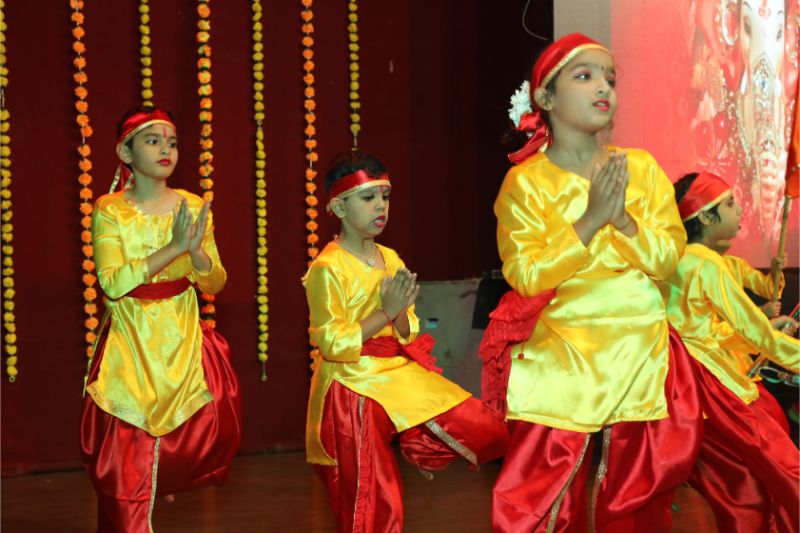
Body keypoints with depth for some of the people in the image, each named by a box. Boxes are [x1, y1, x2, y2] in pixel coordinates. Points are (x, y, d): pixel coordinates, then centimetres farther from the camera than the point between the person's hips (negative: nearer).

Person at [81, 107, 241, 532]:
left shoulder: (192, 207, 3)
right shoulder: (110, 210, -7)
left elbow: (215, 283, 4)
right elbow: (112, 283, -19)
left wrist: (196, 250, -17)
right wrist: (174, 248, -23)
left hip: (182, 341, 3)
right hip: (130, 342, -3)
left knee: (208, 433, -1)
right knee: (126, 454, -3)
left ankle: (157, 480, 30)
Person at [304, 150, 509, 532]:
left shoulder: (390, 259, 7)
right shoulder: (327, 268, -14)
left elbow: (406, 335, 9)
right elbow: (332, 344, -19)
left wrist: (401, 314, -13)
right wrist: (386, 312, -20)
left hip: (399, 374, 6)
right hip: (354, 388, -6)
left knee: (489, 433, -4)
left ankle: (417, 445, 15)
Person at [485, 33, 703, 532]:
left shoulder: (642, 168, 5)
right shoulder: (526, 182, -3)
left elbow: (668, 257, 0)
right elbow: (527, 277, -11)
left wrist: (623, 217, -16)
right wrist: (590, 221, -17)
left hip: (639, 352, 3)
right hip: (561, 355, -3)